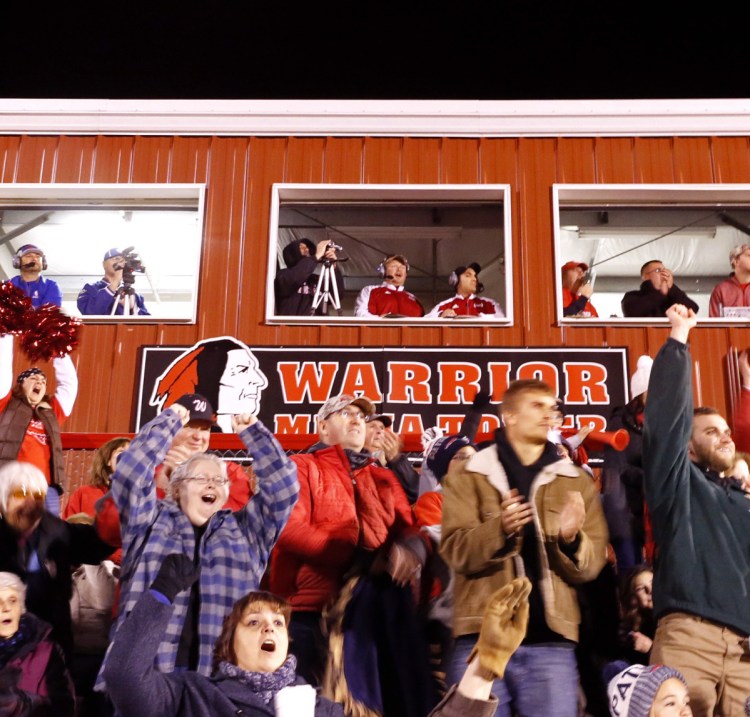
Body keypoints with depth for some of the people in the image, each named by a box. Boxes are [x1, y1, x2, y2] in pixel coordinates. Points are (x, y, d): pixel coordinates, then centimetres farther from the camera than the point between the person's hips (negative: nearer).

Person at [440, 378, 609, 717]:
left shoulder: (576, 480, 13)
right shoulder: (469, 475, 7)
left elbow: (591, 565, 6)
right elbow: (456, 551, -5)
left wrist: (571, 539, -16)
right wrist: (500, 530, -23)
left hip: (551, 641, 2)